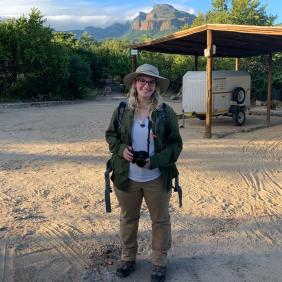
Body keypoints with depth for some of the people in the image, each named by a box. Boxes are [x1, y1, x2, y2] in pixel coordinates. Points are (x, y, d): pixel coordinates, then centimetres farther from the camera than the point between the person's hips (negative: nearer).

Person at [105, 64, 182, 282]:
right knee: (128, 219, 19)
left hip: (157, 178, -1)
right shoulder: (122, 111, -3)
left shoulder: (166, 113, -8)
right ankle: (128, 257, 41)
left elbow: (176, 144, -5)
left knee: (161, 220, 13)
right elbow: (111, 135, 8)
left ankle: (160, 261, 34)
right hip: (126, 177, 2)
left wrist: (155, 160, -20)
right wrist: (121, 149, -13)